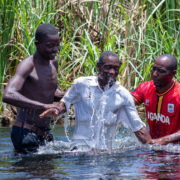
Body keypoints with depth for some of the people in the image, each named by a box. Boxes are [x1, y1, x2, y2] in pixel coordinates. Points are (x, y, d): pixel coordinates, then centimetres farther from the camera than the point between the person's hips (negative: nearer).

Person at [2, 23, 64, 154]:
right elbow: (8, 95, -33)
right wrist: (43, 106, -39)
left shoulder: (53, 61, 9)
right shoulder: (28, 66, -16)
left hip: (45, 133, 8)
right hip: (25, 133, -8)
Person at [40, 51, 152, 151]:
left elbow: (138, 127, 8)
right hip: (80, 147, -3)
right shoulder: (82, 84, 2)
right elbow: (66, 102, 19)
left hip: (105, 151, 3)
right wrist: (57, 110, -3)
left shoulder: (123, 95, 5)